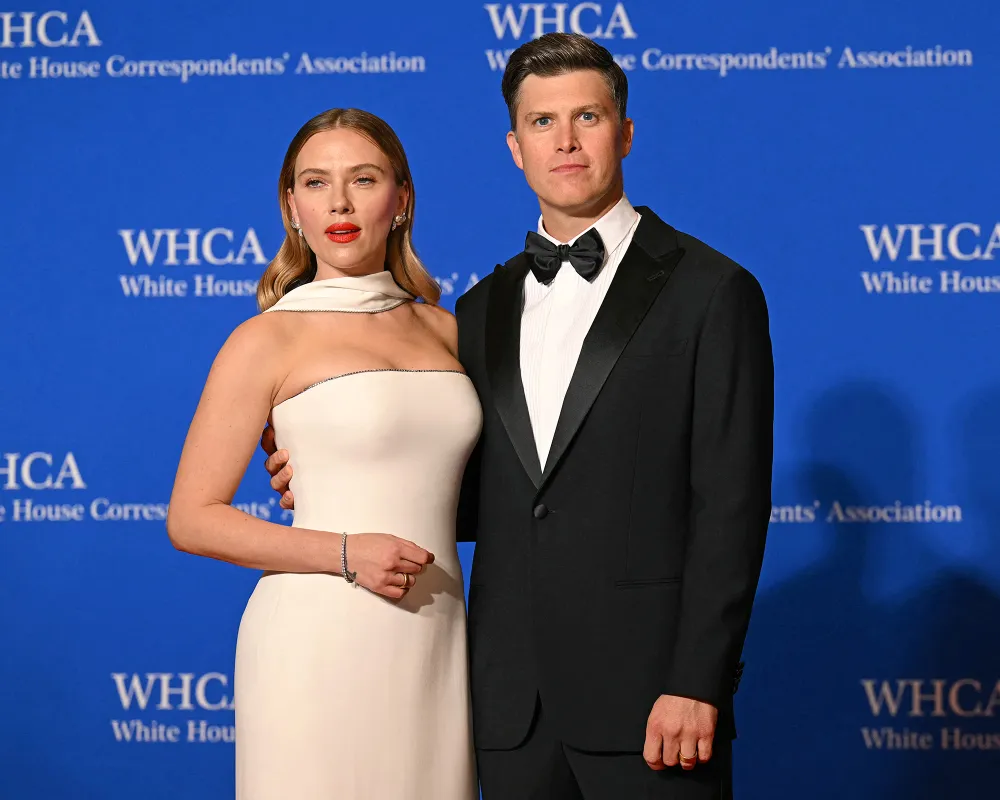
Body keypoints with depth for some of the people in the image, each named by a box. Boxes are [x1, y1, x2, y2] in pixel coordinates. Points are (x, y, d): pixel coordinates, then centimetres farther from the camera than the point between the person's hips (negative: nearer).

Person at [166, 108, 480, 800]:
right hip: (320, 635, -4)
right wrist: (346, 554, -14)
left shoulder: (441, 328, 12)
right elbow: (193, 519, -5)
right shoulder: (269, 340, -3)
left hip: (436, 637, 5)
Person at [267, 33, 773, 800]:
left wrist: (697, 684, -14)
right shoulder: (483, 310, 14)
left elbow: (730, 505, -8)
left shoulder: (710, 291, -3)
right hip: (513, 705, 5)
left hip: (647, 698, -5)